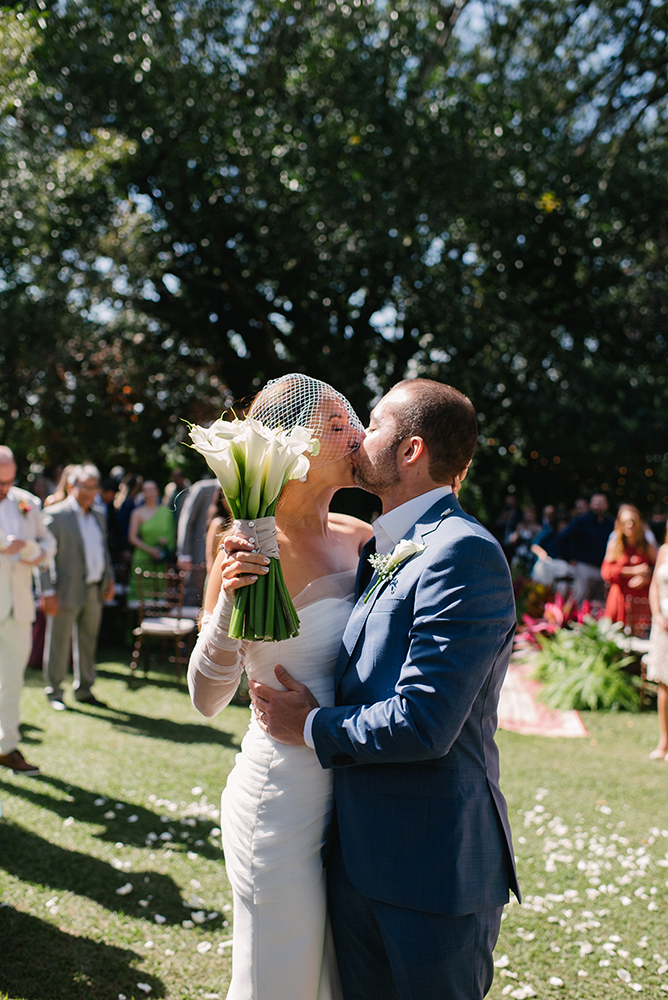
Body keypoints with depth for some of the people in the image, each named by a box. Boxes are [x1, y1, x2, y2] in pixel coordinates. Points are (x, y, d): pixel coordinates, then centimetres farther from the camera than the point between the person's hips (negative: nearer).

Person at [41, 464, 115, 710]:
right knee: (59, 643, 3)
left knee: (88, 642, 14)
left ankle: (84, 690, 27)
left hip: (95, 590, 6)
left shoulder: (99, 516, 14)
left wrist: (109, 579, 13)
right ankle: (54, 692, 17)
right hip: (67, 591, -6)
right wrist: (48, 592, -15)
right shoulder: (54, 515, -8)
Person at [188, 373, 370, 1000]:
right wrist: (229, 607, -29)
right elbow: (207, 699, -14)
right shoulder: (253, 551, -16)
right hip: (282, 801, -6)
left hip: (351, 798, 6)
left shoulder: (360, 538, 1)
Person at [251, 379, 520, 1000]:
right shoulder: (381, 552, 10)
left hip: (433, 867, -8)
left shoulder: (463, 553, -20)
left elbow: (424, 723, -26)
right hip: (357, 854, 8)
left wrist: (312, 727, -10)